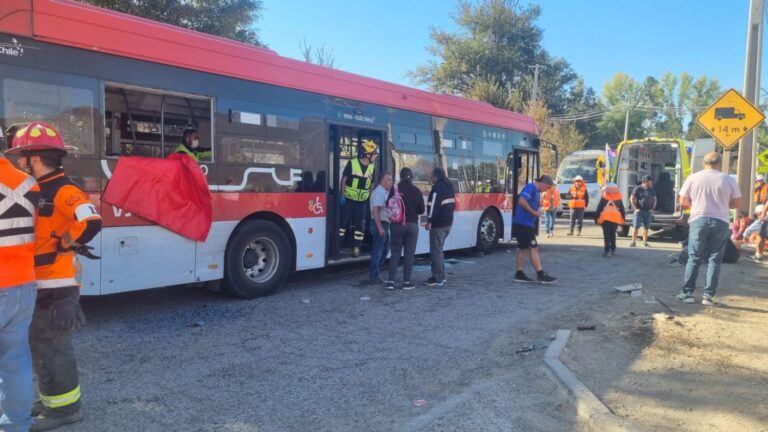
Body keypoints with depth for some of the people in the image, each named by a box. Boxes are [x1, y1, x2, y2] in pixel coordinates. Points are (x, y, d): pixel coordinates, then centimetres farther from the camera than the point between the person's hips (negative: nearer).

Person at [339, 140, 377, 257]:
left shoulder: (372, 167, 4)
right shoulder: (352, 163, -11)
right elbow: (344, 179, -7)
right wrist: (342, 195, -11)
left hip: (362, 202, 4)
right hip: (348, 199, -4)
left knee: (360, 225, 4)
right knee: (344, 222, 1)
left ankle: (356, 248, 12)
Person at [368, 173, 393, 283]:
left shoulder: (385, 192, 16)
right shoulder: (379, 192, -15)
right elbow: (375, 211, -23)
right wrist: (380, 228, -27)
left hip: (384, 223, 10)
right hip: (379, 224, -10)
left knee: (385, 248, 17)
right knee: (378, 250, -3)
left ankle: (374, 270, 27)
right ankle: (374, 275, 6)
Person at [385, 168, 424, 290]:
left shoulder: (395, 189, -7)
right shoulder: (417, 191, -3)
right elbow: (421, 210, 2)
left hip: (397, 224, 0)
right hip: (412, 225, 0)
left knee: (395, 252, 8)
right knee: (409, 254, 7)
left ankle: (391, 281, 4)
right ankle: (407, 282, 8)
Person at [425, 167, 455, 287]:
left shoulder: (437, 187, -15)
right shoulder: (449, 187, 15)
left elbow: (434, 205, -22)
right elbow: (452, 204, 20)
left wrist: (430, 221, -19)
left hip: (438, 224, -10)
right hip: (448, 223, 10)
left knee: (435, 251, -4)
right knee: (439, 250, 20)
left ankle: (438, 279, -2)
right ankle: (441, 276, 24)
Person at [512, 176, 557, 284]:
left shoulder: (536, 190, 18)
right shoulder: (531, 187, -11)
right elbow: (522, 201, -23)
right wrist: (534, 213, -18)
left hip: (527, 224, 10)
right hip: (523, 223, -10)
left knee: (523, 248, 12)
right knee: (534, 248, -7)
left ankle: (519, 274, 17)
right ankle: (540, 275, -4)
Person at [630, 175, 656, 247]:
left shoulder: (651, 190, 9)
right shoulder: (638, 189, -4)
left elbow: (654, 199, 17)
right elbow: (632, 199, -2)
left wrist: (652, 208, 5)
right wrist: (635, 208, -9)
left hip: (648, 212, 4)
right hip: (639, 211, -4)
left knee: (646, 227, 6)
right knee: (636, 226, -5)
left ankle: (645, 242, 15)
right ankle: (633, 242, -2)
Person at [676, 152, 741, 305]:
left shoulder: (693, 178, 0)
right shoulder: (728, 180, 1)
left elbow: (683, 202, 3)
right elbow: (737, 203, 5)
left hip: (698, 220, 0)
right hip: (720, 222, 0)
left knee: (694, 259, 6)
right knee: (714, 260, 6)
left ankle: (687, 293, 4)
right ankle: (709, 295, 5)